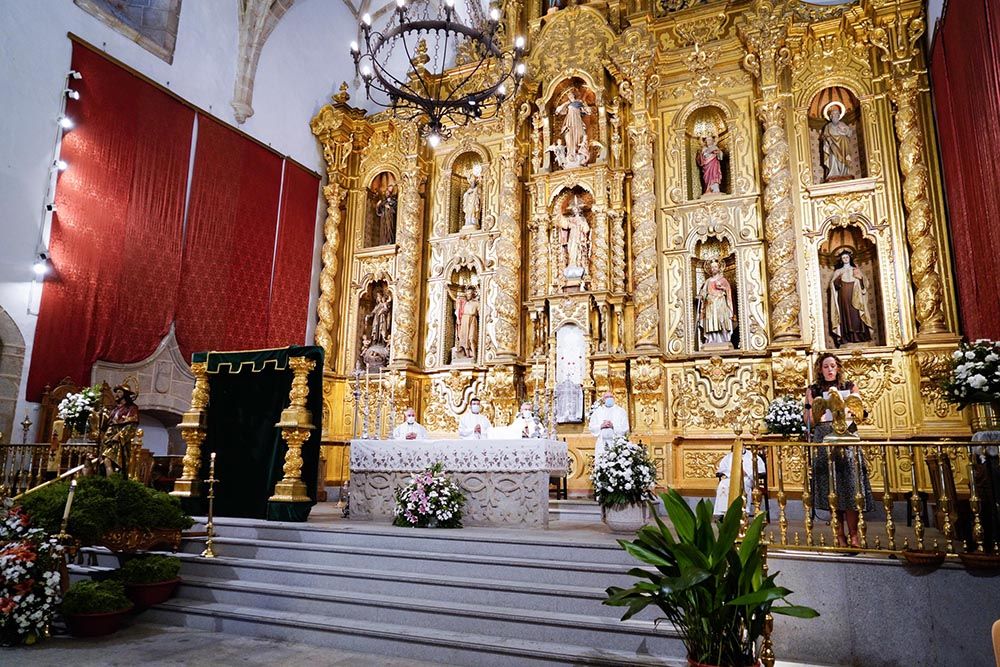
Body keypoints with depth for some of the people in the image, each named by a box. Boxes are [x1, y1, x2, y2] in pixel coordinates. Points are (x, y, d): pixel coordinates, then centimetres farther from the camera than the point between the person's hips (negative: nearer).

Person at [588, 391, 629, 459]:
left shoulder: (621, 412, 10)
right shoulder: (597, 411, 14)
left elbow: (625, 429, 3)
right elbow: (592, 427, 8)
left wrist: (613, 426, -10)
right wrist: (601, 426, -9)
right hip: (601, 444, 1)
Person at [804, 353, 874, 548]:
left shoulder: (850, 387, 11)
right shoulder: (813, 390, 9)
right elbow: (808, 420, 6)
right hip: (823, 441, 0)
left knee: (850, 486, -7)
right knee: (831, 488, -1)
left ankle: (853, 535, -4)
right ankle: (840, 534, 5)